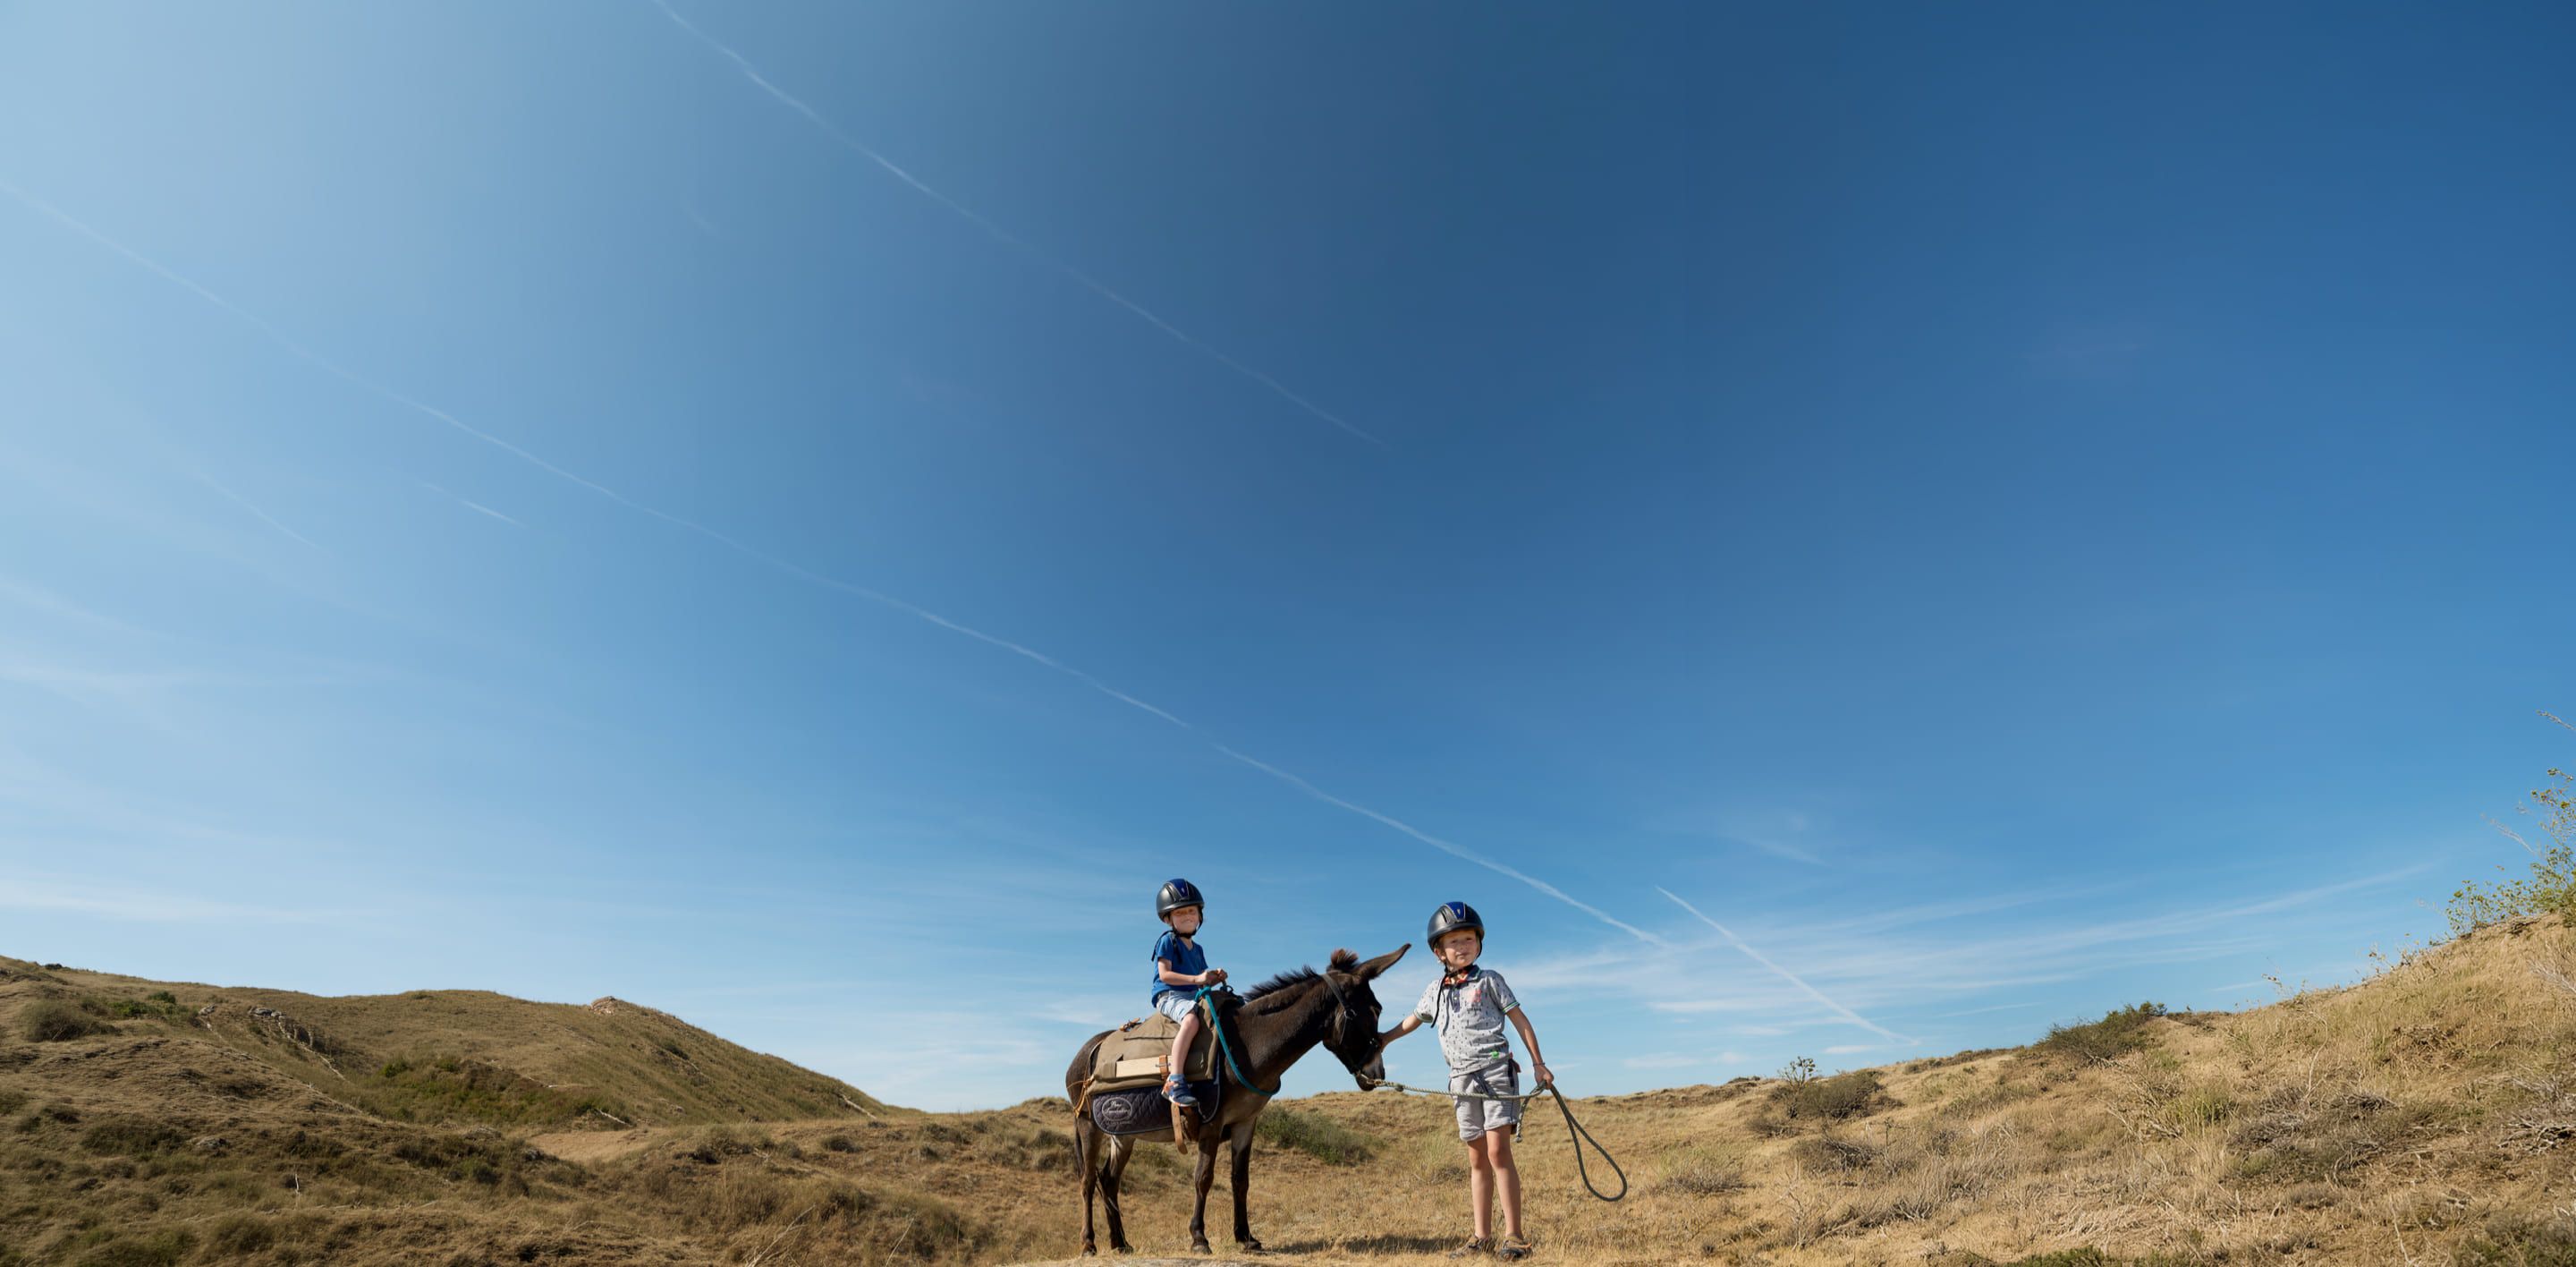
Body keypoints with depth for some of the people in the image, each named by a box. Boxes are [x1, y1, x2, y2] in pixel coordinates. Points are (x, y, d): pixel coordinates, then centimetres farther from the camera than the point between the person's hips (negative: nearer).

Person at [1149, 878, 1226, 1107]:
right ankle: (1174, 1082, -44)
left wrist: (1214, 977, -1)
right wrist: (1196, 979, -22)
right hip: (1169, 996, -8)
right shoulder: (1167, 941, -2)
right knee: (1191, 1019, -38)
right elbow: (1164, 974, -13)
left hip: (1193, 996, 8)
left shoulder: (1197, 949, 21)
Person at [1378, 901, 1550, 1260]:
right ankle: (1482, 1237, 14)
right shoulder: (1436, 990, 11)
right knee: (1477, 1159, 9)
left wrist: (1538, 1063, -1)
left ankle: (1514, 1236, -6)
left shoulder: (1489, 979, -1)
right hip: (1462, 1081, 5)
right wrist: (1384, 1038, 24)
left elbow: (1519, 1019, 2)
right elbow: (1414, 1020, 26)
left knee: (1498, 1151, -11)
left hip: (1496, 1072, -5)